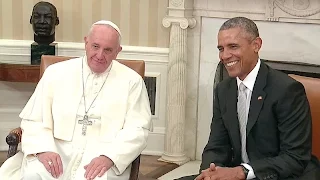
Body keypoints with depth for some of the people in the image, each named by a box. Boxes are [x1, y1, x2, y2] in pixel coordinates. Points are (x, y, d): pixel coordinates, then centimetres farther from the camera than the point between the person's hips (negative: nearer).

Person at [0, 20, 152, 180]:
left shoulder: (132, 81, 6)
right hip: (57, 150, 1)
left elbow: (137, 129, -1)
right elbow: (34, 120, 7)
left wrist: (109, 157, -18)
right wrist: (43, 149, -14)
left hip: (101, 155, -1)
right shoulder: (56, 72, 9)